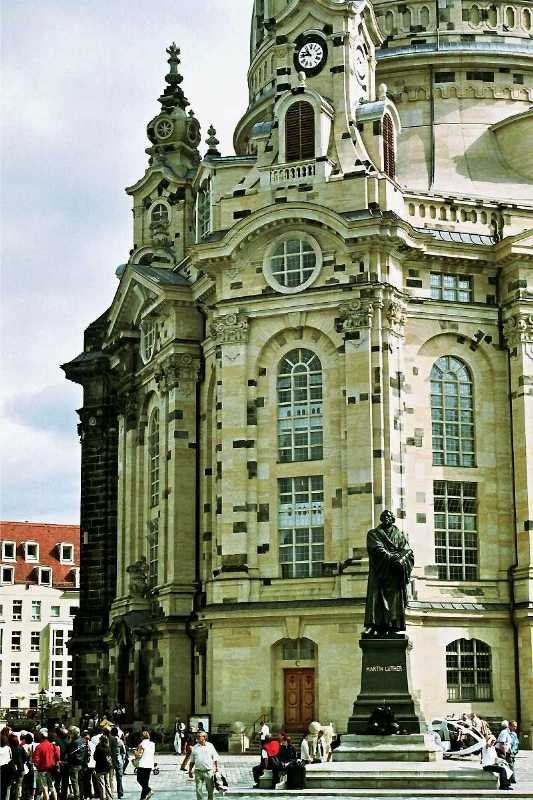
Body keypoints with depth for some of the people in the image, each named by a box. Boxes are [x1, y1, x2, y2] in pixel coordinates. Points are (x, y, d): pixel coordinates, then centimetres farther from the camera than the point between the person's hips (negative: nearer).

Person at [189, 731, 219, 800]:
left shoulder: (210, 746, 3)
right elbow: (192, 761, 12)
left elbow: (215, 759, 5)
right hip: (198, 771, 1)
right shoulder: (195, 747, 8)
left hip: (208, 771, -1)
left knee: (210, 789, 7)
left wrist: (216, 768, 0)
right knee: (198, 789, -1)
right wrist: (190, 770, 7)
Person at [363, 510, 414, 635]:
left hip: (395, 575, 2)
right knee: (377, 596, -13)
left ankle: (393, 625, -10)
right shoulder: (373, 534, 11)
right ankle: (374, 626, -20)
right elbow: (378, 549, -6)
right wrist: (391, 558, -19)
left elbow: (407, 551, 6)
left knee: (395, 597, -6)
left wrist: (400, 560, -15)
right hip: (380, 572, -2)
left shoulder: (400, 535, 18)